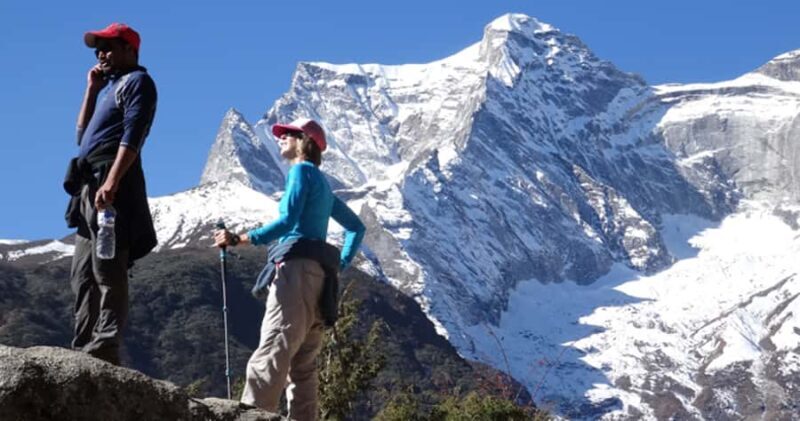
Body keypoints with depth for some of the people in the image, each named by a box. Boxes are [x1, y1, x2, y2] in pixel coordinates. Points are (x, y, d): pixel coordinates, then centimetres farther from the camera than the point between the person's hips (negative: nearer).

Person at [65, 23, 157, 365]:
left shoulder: (137, 82, 0)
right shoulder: (109, 87, 27)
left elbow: (132, 137, -14)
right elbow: (82, 136, 26)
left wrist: (112, 181, -26)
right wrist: (92, 90, 20)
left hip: (111, 184, -10)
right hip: (89, 186, 10)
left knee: (107, 273, -15)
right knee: (83, 275, 7)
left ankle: (104, 351, -20)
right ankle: (83, 350, 7)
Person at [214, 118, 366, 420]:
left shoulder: (302, 170, 0)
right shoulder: (321, 182, 27)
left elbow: (288, 221, -15)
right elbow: (356, 226, 33)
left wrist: (239, 240, -18)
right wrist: (341, 263, 24)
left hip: (297, 269, -9)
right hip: (318, 273, 10)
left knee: (270, 356, -20)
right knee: (301, 366, 5)